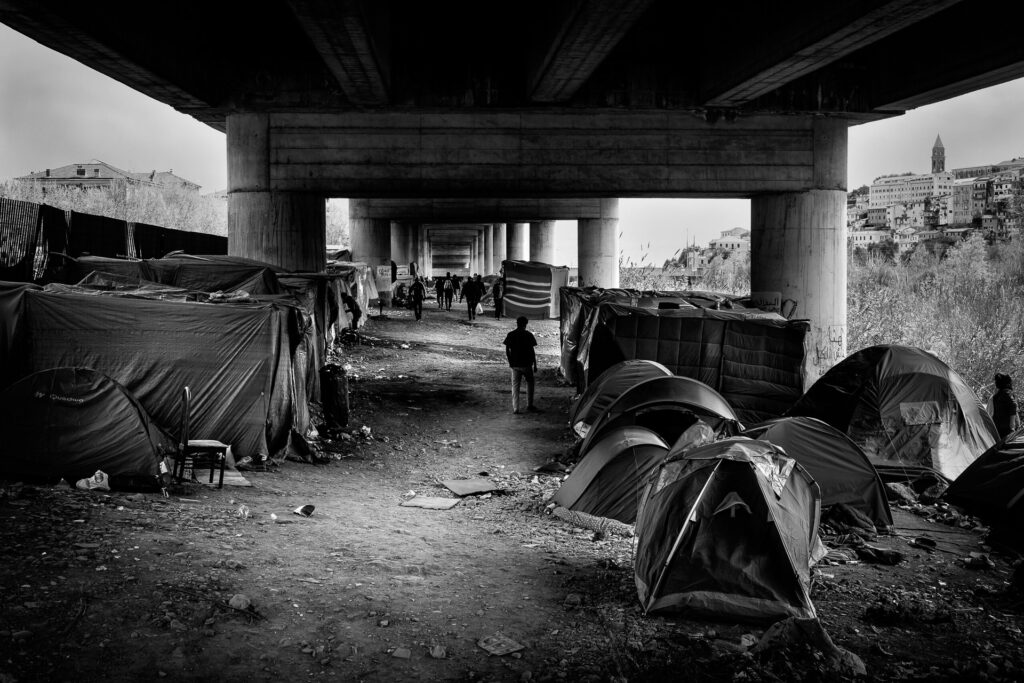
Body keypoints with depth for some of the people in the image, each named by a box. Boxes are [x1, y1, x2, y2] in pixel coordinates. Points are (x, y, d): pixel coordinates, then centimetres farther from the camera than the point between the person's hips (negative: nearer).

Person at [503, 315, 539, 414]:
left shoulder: (510, 335, 0)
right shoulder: (528, 335, -7)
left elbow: (507, 351, 0)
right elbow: (532, 351, -7)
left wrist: (510, 362, 11)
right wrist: (535, 364, 0)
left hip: (515, 364, 2)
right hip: (526, 364, -2)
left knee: (515, 385, 7)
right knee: (530, 383, 17)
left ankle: (515, 408, 4)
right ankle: (529, 405, 17)